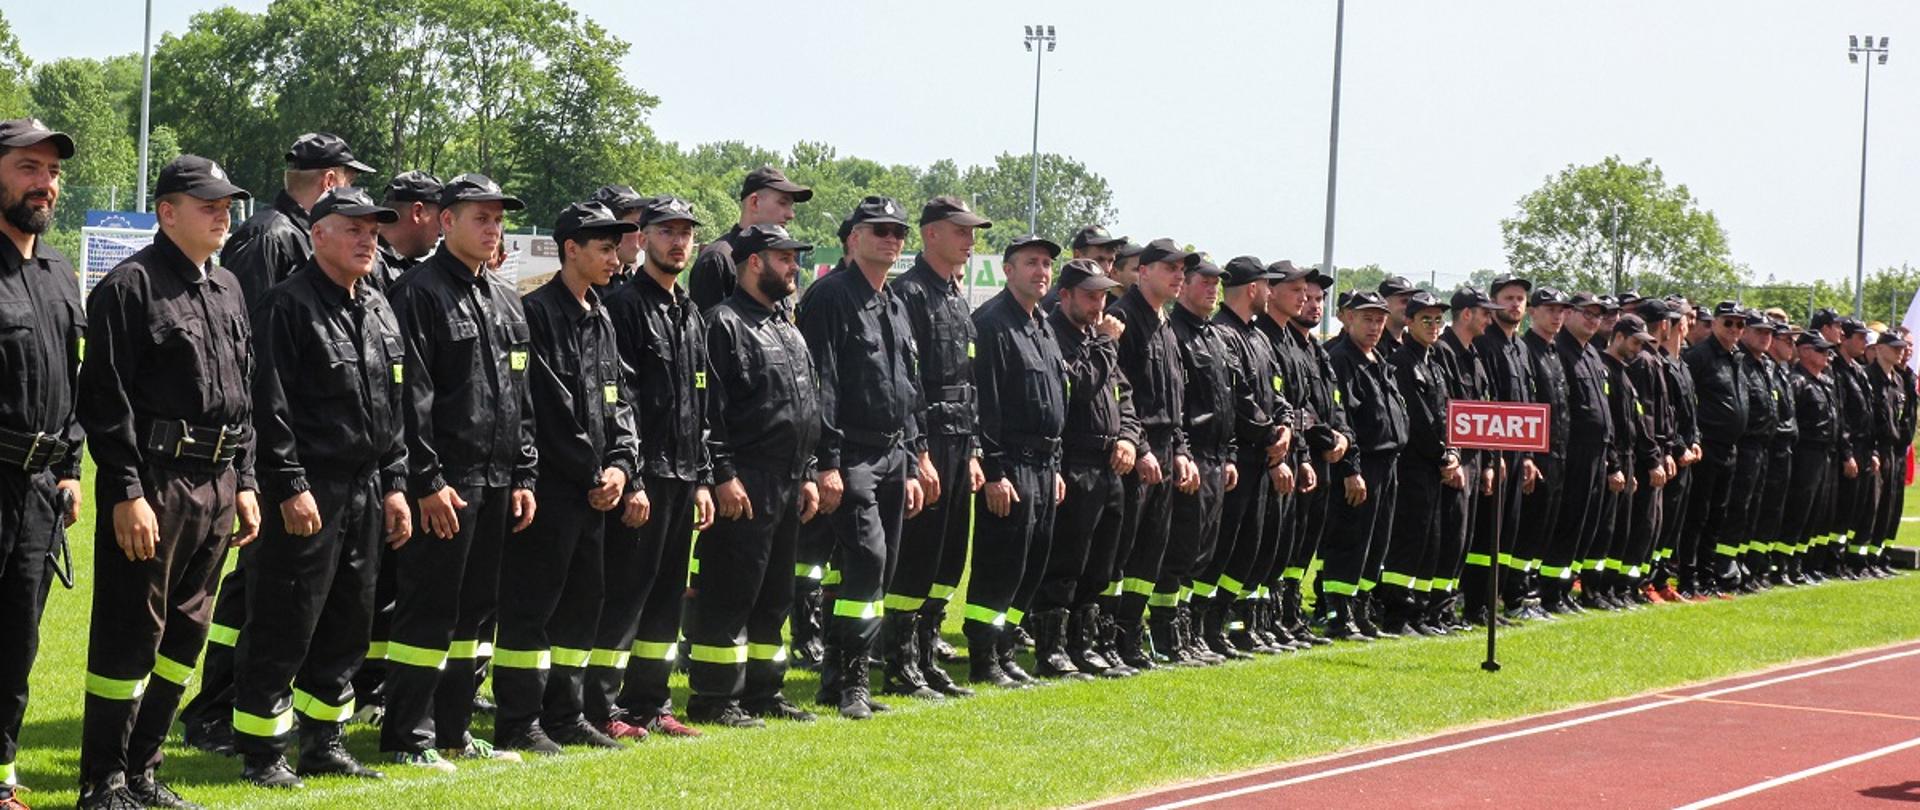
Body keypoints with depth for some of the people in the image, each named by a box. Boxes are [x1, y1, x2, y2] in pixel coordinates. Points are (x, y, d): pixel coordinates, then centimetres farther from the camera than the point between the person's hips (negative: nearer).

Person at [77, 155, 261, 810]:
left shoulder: (227, 288, 16)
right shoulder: (131, 285, -9)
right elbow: (107, 398, -13)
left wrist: (243, 483, 15)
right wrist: (126, 492, -18)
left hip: (216, 484, 8)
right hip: (154, 479, -8)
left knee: (185, 634, 12)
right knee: (129, 636, -4)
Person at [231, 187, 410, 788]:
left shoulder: (379, 312, 15)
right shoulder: (288, 305, -10)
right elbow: (270, 406, -15)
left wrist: (394, 484, 13)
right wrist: (290, 486, -19)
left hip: (365, 490, 8)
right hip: (307, 491, -8)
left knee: (347, 625, 13)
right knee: (283, 628, -4)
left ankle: (323, 742, 23)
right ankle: (261, 753, 3)